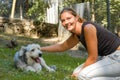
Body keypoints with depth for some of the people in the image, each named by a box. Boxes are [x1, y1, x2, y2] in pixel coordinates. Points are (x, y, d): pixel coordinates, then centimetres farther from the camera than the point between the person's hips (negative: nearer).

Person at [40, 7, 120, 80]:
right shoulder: (76, 35, 4)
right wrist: (41, 49, 22)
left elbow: (92, 57, -18)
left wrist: (80, 72, -6)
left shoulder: (88, 28, -22)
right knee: (78, 72, 12)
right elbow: (61, 47, 23)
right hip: (106, 57, 9)